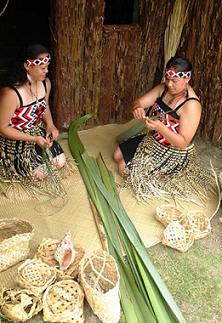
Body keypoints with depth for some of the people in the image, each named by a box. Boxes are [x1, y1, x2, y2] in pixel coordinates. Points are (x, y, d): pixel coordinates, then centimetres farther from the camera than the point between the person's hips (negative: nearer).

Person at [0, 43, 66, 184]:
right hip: (15, 138, -6)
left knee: (60, 162, -1)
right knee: (40, 173, -10)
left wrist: (50, 125, -8)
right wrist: (33, 139, -26)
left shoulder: (46, 83, -11)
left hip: (38, 130, 6)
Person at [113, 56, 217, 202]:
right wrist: (138, 108, -35)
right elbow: (139, 102, -9)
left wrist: (160, 127, -43)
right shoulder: (164, 88, -8)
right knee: (118, 154, 14)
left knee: (124, 167, -7)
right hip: (152, 140, 8)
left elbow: (183, 143, -29)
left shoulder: (191, 105, -29)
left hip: (174, 153, -8)